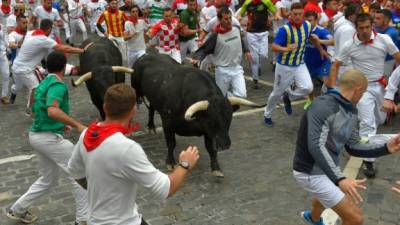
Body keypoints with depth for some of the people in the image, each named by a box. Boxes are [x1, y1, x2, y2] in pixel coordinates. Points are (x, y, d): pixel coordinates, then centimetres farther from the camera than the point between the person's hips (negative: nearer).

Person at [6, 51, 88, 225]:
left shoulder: (43, 84, 14)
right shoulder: (58, 85, -16)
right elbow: (52, 111, -33)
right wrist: (78, 125, -34)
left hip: (37, 135, 10)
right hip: (49, 137, -10)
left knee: (48, 180, 23)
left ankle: (17, 209, 31)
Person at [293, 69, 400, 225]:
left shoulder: (351, 112, 3)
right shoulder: (322, 107, -27)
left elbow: (353, 147, 7)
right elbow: (316, 147, -36)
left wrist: (386, 148, -7)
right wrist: (339, 179, -44)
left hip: (328, 169, 10)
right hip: (311, 172, -10)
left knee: (325, 195, 40)